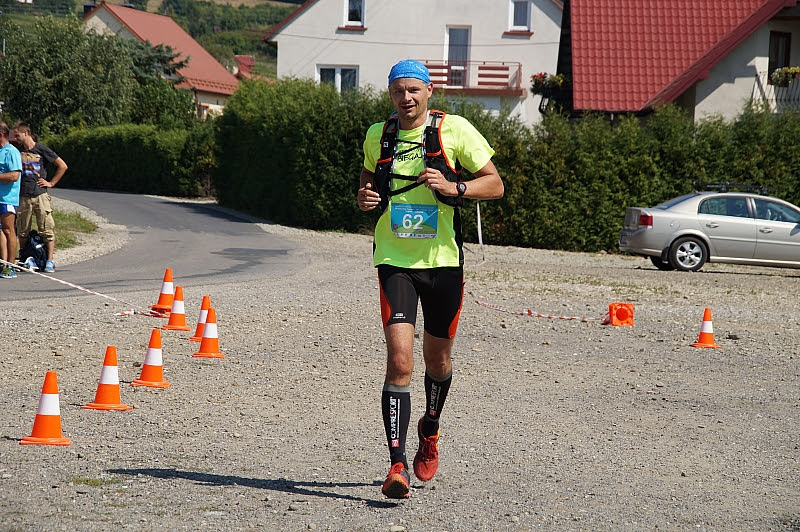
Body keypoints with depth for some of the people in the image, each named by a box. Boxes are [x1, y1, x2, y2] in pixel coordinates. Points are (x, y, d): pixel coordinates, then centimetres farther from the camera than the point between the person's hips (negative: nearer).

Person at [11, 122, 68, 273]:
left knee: (47, 229, -5)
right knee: (23, 231, 4)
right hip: (22, 196, 3)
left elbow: (62, 166, 6)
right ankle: (27, 259, 13)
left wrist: (51, 183, 2)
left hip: (40, 194, -3)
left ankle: (50, 261, -2)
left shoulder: (42, 150, 1)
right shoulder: (17, 150, 10)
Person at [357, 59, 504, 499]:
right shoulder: (378, 135, 4)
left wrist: (454, 187, -19)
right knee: (399, 360, -16)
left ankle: (430, 430, 46)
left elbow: (495, 184, -2)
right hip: (395, 260, 0)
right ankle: (397, 464, -17)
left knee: (437, 360, 15)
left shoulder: (455, 130, -5)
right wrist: (364, 197, 1)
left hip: (442, 260, 0)